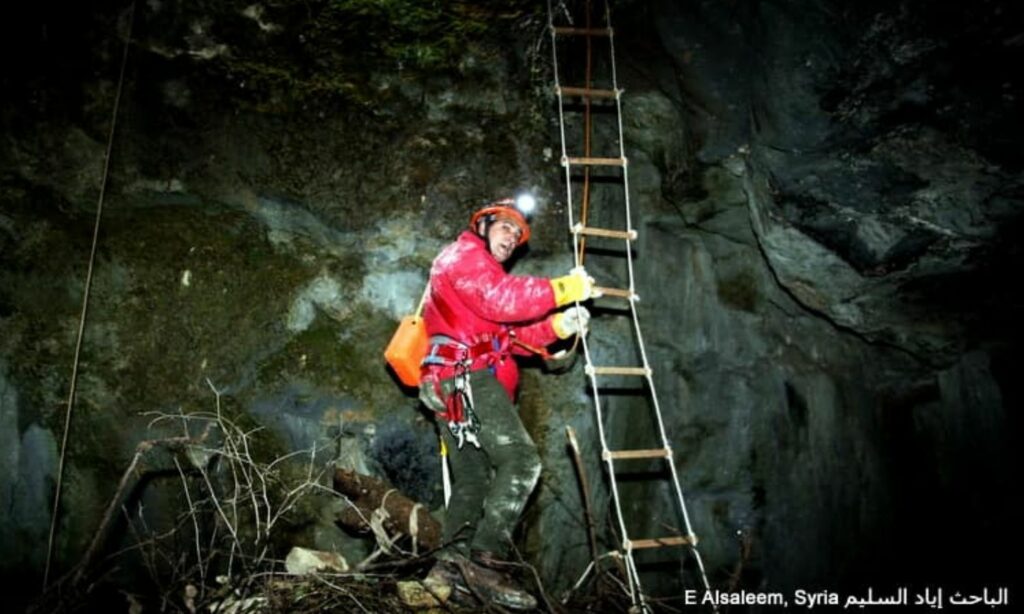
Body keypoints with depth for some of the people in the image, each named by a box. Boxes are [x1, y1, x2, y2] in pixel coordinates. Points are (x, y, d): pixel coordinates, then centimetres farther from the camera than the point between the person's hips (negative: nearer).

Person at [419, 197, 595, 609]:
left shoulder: (482, 273, 33)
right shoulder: (464, 255, 3)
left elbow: (511, 337, 20)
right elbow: (503, 299, -17)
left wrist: (558, 326, 5)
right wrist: (563, 289, -13)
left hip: (454, 386, 11)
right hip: (467, 378, -11)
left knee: (472, 478, 9)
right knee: (521, 460, -18)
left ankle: (454, 561, 7)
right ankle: (484, 556, -22)